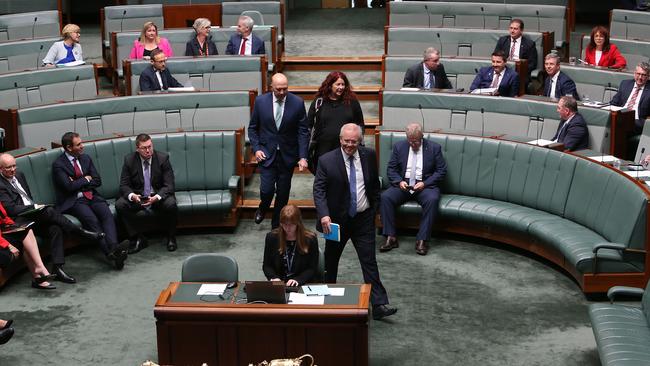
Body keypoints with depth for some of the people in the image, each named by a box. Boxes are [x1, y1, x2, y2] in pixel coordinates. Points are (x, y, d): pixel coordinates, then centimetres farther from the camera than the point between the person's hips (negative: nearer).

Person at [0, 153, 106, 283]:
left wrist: (35, 206, 6)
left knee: (55, 229, -24)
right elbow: (11, 209, -17)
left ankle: (57, 268, -31)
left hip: (33, 213, 7)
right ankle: (82, 232, -18)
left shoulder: (19, 175, 16)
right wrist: (34, 207, -15)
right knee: (49, 211, -31)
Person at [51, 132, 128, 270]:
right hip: (73, 201, -5)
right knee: (92, 220, -32)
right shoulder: (58, 164, -3)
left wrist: (78, 184, -2)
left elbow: (97, 181, 11)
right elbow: (69, 186, -13)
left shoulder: (86, 159, 16)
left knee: (107, 214, -26)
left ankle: (114, 248, -47)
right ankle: (110, 254, -42)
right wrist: (86, 179, 0)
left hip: (91, 196, 5)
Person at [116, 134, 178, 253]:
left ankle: (171, 238, -8)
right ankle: (138, 238, -11)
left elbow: (169, 185, -13)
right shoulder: (129, 160, -6)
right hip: (137, 196, 2)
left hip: (159, 195, -2)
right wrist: (132, 196, -29)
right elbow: (124, 185, -5)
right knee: (120, 205, -25)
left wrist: (157, 197, -33)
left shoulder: (163, 158, -10)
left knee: (171, 204, -33)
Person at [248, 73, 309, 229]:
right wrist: (256, 148, -6)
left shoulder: (297, 103, -7)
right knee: (267, 190, -7)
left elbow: (303, 131, -4)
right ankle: (262, 208, 29)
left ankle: (277, 225, 26)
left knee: (283, 193, 7)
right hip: (266, 154, 0)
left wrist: (303, 157, -12)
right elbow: (252, 128, 6)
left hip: (287, 156, 1)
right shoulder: (261, 101, -5)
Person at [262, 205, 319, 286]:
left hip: (302, 285, -2)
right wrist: (273, 277, -8)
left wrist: (297, 280, -15)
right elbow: (266, 266, 12)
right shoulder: (272, 237, 4)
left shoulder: (310, 239, -1)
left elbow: (312, 269, 1)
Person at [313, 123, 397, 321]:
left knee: (369, 261, -2)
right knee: (331, 260, 15)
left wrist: (374, 208, 11)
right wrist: (324, 215, -27)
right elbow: (319, 190, -14)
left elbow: (375, 184, 11)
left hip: (364, 218, 1)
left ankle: (379, 305, -2)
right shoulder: (326, 160, -11)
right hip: (337, 219, -1)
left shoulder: (369, 156, -2)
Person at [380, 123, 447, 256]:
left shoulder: (434, 148, 2)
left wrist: (425, 183, -15)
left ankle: (422, 240, -30)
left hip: (425, 185, -2)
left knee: (432, 199, -35)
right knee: (385, 197, -26)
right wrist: (399, 181, -13)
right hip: (403, 185, 2)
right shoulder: (399, 147, 7)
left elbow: (441, 171, -1)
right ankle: (390, 238, -22)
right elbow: (391, 169, 7)